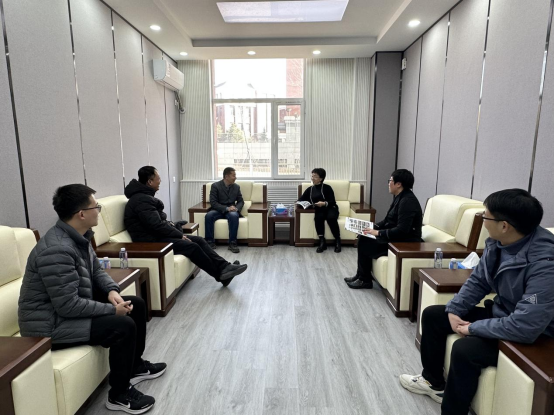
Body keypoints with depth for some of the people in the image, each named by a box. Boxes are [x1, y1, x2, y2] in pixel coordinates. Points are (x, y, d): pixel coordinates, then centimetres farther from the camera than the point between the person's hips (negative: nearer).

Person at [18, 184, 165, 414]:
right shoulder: (57, 250, -30)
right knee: (123, 325, -23)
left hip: (74, 305, 10)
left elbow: (96, 271, 12)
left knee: (136, 305, 6)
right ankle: (119, 394, -1)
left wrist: (112, 290, -7)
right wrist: (112, 309, -20)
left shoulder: (78, 236, 1)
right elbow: (68, 306, -31)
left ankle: (135, 365, 25)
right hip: (51, 324, -10)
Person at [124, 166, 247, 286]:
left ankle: (224, 267, -6)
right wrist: (180, 235, -15)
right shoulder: (142, 199, -20)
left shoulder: (145, 196, 15)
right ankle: (220, 273, -7)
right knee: (191, 246, -20)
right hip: (151, 241, -10)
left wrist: (169, 224, 3)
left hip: (156, 235, 10)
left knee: (198, 240, -2)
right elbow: (157, 225, -25)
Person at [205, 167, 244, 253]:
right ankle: (210, 242, -21)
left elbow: (241, 201, 11)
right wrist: (226, 208, -23)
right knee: (208, 215, -33)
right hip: (218, 210, -1)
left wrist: (236, 208, -13)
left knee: (234, 216, -35)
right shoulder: (215, 186, -2)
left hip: (231, 210, 1)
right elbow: (213, 202, -9)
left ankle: (232, 243, -29)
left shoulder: (236, 187, 8)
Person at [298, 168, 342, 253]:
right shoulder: (310, 189, 12)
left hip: (330, 209, -2)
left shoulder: (327, 188, 0)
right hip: (319, 211, 2)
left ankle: (337, 241, -22)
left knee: (331, 217, -36)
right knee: (318, 217, -34)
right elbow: (301, 200, 12)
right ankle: (322, 242, -30)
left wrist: (324, 203, -28)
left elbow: (333, 202, -7)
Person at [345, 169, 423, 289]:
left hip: (405, 243, -10)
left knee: (365, 244, -12)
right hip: (396, 237, 10)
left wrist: (378, 233, -22)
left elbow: (401, 230, -29)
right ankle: (361, 275, 13)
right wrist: (374, 227, 4)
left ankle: (365, 280, 6)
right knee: (362, 239, 4)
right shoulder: (400, 197, 8)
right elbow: (389, 221, 16)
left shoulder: (408, 201, -23)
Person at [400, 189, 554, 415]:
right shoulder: (497, 242, -9)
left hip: (533, 334, -8)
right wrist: (454, 310, -8)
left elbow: (525, 326, -36)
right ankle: (433, 381, 24)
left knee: (465, 349, -30)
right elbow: (478, 280, 4)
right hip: (500, 313, 8)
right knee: (433, 314, 7)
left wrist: (473, 328, -23)